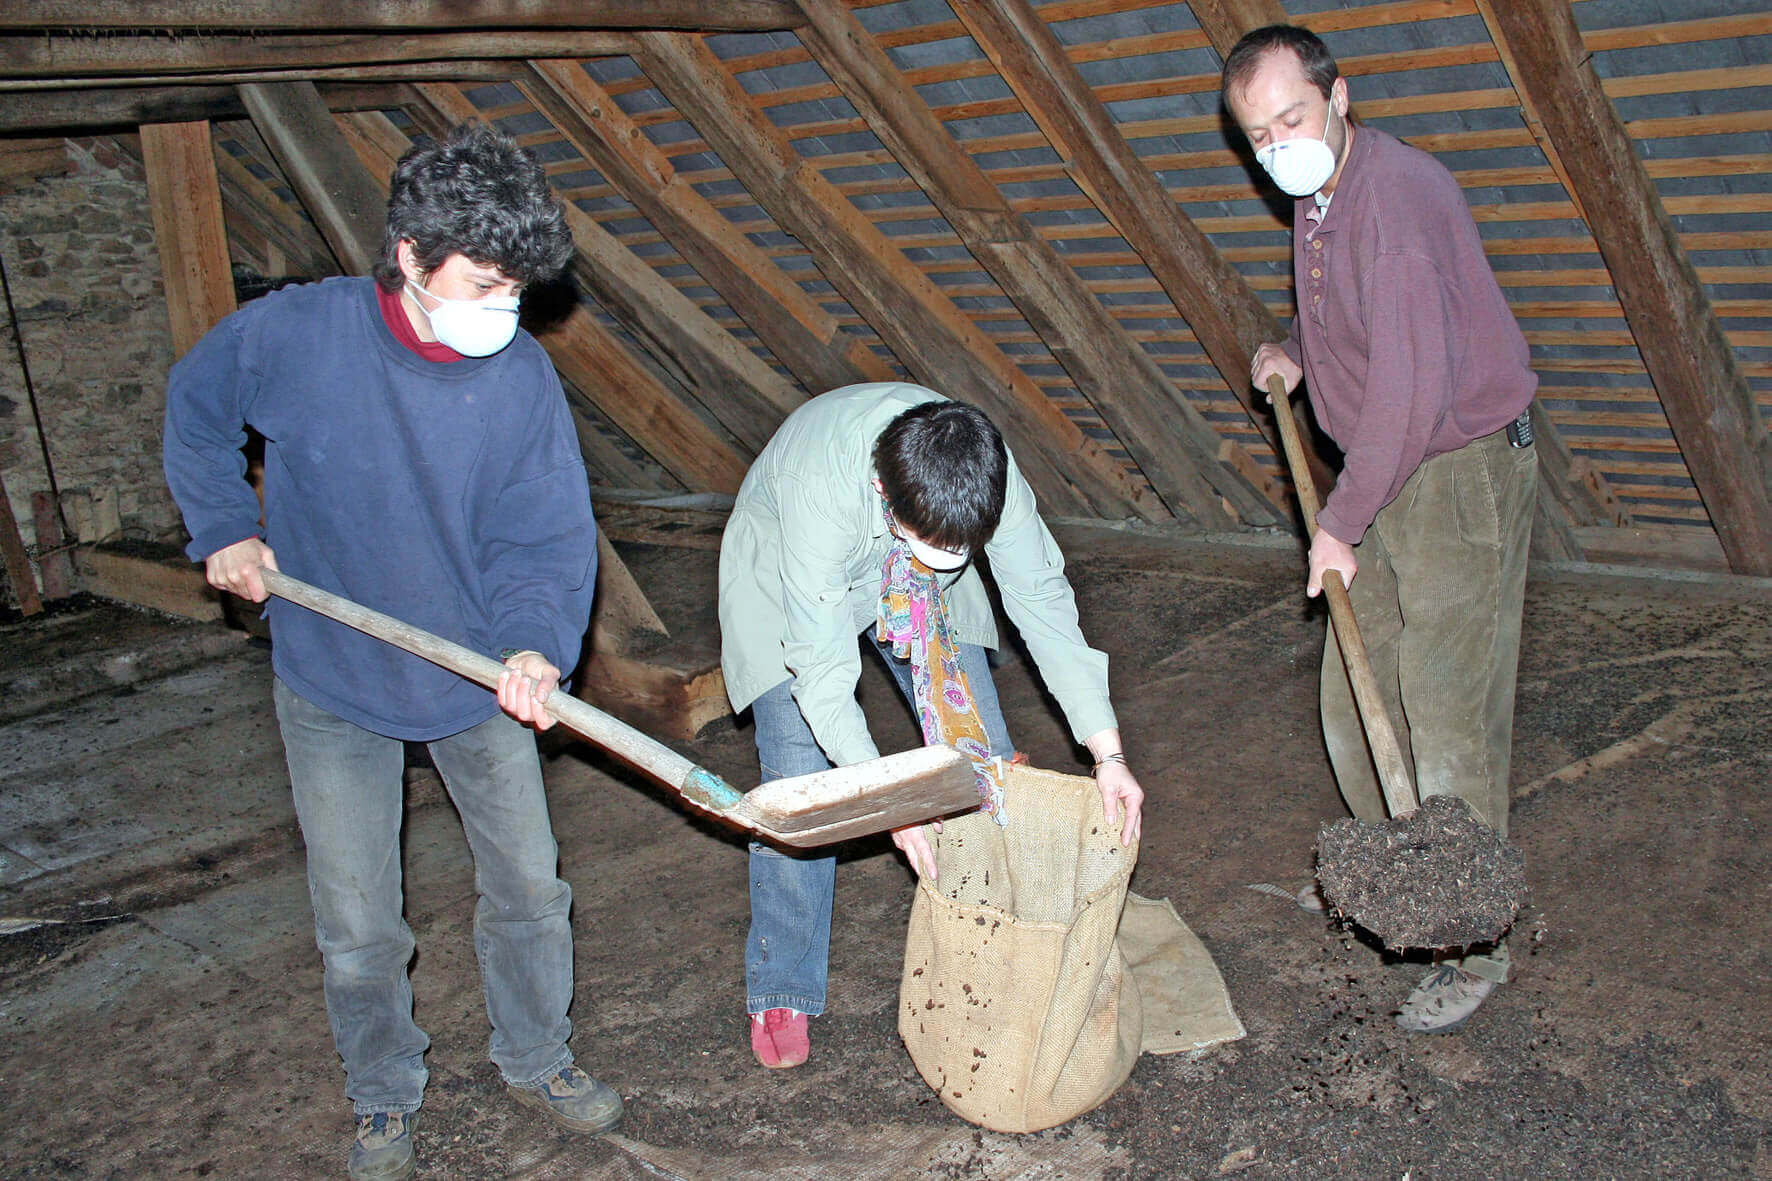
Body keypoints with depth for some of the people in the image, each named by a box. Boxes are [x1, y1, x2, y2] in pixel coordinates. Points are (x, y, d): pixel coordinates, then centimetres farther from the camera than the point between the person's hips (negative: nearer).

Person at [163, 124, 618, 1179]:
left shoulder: (523, 374, -15)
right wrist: (223, 531, -2)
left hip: (478, 679, 2)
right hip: (333, 684, -1)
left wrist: (537, 647, -31)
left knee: (530, 885, 13)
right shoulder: (294, 333, -18)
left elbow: (548, 537, -14)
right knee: (358, 929, 9)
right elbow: (196, 410, 4)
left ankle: (537, 1062, 38)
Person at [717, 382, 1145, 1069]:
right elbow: (821, 666, -37)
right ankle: (782, 990, 8)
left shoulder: (986, 470, -32)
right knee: (800, 781, -13)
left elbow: (1042, 600, -22)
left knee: (983, 751, -2)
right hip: (787, 580, -3)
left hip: (912, 584, 4)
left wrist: (1108, 753, -23)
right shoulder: (818, 485, -43)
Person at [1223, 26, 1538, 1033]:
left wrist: (1342, 524, -23)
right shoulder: (1314, 201, 8)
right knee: (1356, 694, 16)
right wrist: (1296, 351, 11)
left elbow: (1411, 387, -29)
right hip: (1385, 472, 9)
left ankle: (1477, 943, 10)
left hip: (1463, 470, -9)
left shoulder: (1396, 194, -24)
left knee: (1449, 719, -5)